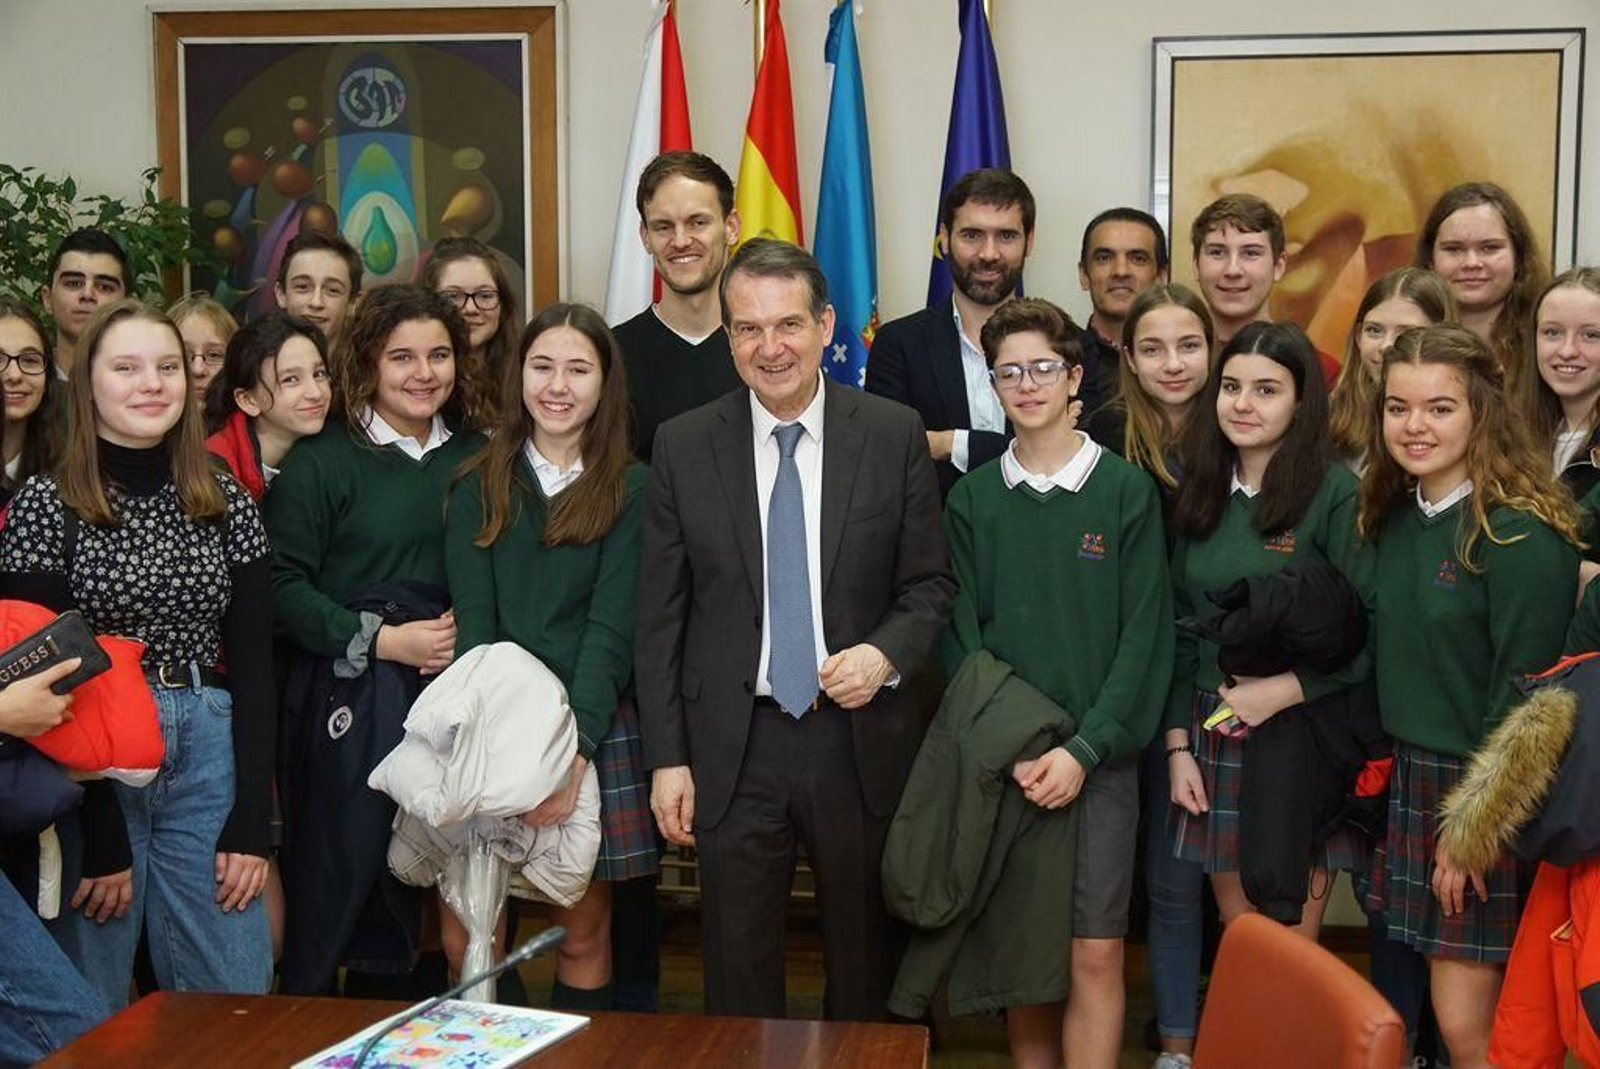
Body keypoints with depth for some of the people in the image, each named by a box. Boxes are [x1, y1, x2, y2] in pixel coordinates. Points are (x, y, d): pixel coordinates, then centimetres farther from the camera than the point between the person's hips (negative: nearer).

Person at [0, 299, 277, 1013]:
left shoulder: (226, 504, 7)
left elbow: (252, 664, 6)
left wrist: (251, 820, -2)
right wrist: (100, 838, -10)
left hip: (208, 756, 3)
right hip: (87, 769, -3)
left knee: (236, 1002, 5)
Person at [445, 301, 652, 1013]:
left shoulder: (632, 489, 3)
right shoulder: (479, 487, 9)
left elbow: (613, 627, -6)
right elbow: (472, 621, 0)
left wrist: (573, 748, -18)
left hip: (596, 732, -1)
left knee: (584, 930, 4)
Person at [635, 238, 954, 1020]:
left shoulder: (894, 434, -3)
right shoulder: (683, 445, -1)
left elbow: (929, 585, 4)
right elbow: (659, 616, 1)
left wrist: (886, 654, -16)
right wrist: (667, 757, -2)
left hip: (860, 740, 0)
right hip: (732, 748, 0)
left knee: (864, 962, 15)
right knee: (737, 970, 10)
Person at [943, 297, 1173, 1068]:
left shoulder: (1126, 491, -1)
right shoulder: (972, 499, 5)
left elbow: (1145, 634, -4)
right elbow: (961, 637, 3)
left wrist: (1085, 748, -13)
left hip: (1099, 758, -2)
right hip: (1002, 762, 2)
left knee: (1095, 955, -3)